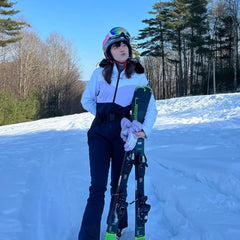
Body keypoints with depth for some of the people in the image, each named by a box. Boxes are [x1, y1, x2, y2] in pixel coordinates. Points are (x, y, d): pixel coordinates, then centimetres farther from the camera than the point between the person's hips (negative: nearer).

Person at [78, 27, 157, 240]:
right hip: (100, 131, 0)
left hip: (123, 131, 0)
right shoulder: (100, 72, 5)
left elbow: (151, 107, -3)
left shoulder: (138, 76, 4)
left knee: (118, 184, 7)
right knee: (97, 186, -7)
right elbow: (86, 100, 16)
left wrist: (144, 129, -19)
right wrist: (103, 114, 8)